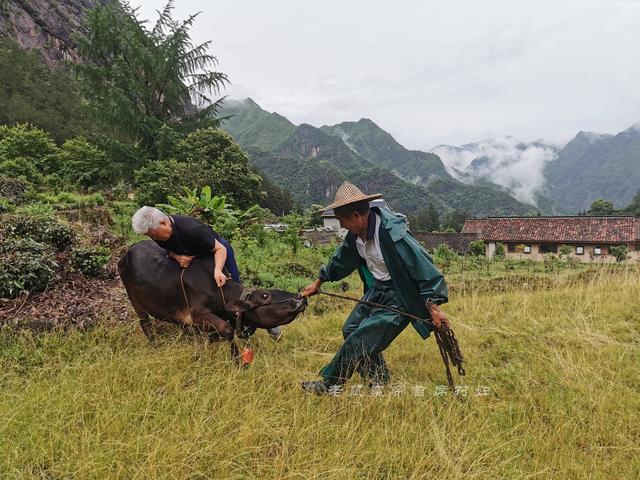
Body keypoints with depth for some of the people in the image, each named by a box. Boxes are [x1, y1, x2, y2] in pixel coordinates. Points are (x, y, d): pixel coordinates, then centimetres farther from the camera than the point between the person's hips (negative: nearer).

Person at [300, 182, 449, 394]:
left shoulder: (393, 234, -30)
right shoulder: (356, 233, -3)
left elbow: (423, 267, -26)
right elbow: (341, 260, 15)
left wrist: (433, 307, -25)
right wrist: (318, 282, 24)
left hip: (399, 296, -9)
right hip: (377, 289, 9)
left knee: (360, 339, -9)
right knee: (350, 330, 14)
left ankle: (328, 386, 9)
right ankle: (379, 380, 28)